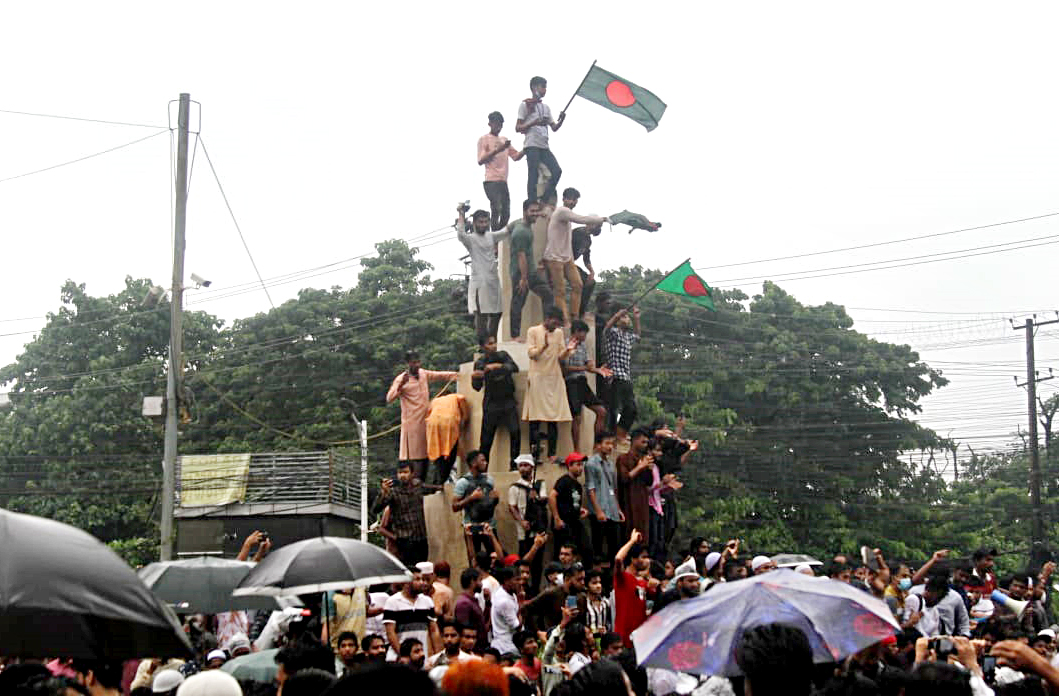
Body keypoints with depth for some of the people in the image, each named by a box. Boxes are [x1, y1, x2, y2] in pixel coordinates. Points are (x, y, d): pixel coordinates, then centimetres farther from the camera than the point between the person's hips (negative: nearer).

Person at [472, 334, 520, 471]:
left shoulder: (503, 355, 4)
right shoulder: (480, 363, -1)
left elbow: (515, 368, -13)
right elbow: (478, 387, -5)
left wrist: (498, 366, -27)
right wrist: (474, 378, -27)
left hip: (508, 401, 1)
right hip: (491, 404, -1)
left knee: (515, 431, -16)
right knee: (486, 439, -3)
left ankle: (514, 465, -9)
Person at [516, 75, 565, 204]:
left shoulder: (546, 107, 21)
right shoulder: (525, 105, 2)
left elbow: (554, 128, 18)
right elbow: (518, 128, -4)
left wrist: (561, 120, -2)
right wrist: (534, 123, -18)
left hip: (544, 146, 6)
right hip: (532, 145, -6)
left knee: (557, 171, -5)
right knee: (534, 175, -10)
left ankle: (544, 201, 4)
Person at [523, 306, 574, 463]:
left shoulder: (559, 333, 14)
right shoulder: (533, 331, 1)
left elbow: (560, 356, 11)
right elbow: (531, 353, -6)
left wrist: (567, 350, -11)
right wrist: (544, 346, -24)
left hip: (555, 379, 4)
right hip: (538, 378, -4)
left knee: (554, 419, 0)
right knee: (535, 420, -6)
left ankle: (552, 454, 2)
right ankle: (535, 455, -5)